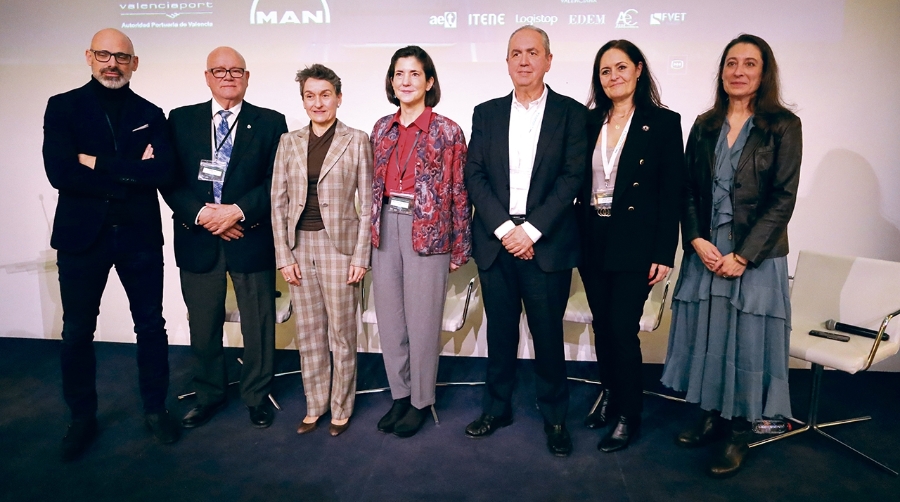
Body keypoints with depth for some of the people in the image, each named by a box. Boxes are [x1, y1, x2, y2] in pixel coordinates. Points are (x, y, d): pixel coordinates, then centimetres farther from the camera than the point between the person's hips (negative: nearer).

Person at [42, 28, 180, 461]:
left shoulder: (150, 114, 6)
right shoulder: (62, 107, 2)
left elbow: (162, 172, -11)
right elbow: (59, 172, -13)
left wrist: (98, 163, -14)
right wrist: (130, 173, -14)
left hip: (139, 235, 1)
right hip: (82, 235, 0)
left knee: (151, 326, 9)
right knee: (77, 332, 9)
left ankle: (155, 408, 27)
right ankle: (82, 417, 28)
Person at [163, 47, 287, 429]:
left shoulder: (270, 123, 3)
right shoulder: (181, 120, 8)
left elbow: (277, 181, -4)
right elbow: (170, 179, 1)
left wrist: (239, 210, -16)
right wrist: (201, 214, -14)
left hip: (252, 237, -1)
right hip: (197, 238, 2)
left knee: (258, 324, 7)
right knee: (203, 325, 12)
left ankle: (257, 395, 26)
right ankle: (209, 395, 31)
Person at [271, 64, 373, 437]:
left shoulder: (356, 141, -1)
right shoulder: (289, 142, 8)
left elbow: (367, 203, -2)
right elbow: (278, 202, 7)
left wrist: (361, 256, -8)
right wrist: (283, 256, 0)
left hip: (339, 245, -3)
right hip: (299, 246, 3)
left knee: (342, 334, 6)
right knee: (308, 334, 12)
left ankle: (341, 409, 23)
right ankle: (314, 406, 28)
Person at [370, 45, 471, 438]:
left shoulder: (447, 131, -3)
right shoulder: (382, 128, 11)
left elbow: (459, 191, -3)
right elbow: (375, 184, 15)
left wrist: (460, 247, -4)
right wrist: (373, 230, 11)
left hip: (428, 230, -5)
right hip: (386, 228, 5)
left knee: (422, 319, 2)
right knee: (389, 316, 10)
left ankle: (421, 401, 20)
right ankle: (399, 394, 26)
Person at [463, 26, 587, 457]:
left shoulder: (571, 113, 3)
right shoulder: (486, 113, 9)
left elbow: (572, 178, -5)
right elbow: (473, 175, 2)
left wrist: (531, 230, -13)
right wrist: (504, 229, -10)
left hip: (548, 243, -2)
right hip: (495, 241, 2)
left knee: (548, 335, 7)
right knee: (500, 332, 12)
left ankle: (555, 416, 24)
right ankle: (497, 407, 29)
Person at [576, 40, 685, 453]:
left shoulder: (663, 122, -3)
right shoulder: (590, 121, 8)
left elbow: (671, 193, -5)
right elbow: (579, 183, 7)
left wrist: (664, 253, -10)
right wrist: (575, 237, 1)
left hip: (635, 243, -4)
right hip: (592, 241, 4)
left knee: (623, 328, -3)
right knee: (601, 325, 12)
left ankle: (628, 415, 16)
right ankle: (610, 397, 32)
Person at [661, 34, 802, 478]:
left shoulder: (783, 126, -2)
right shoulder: (705, 125, 9)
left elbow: (783, 199, -8)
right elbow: (688, 190, 6)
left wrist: (743, 256, -14)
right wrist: (697, 241, -9)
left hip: (755, 257, -3)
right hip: (704, 253, 4)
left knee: (746, 342, 4)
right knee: (706, 337, 10)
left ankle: (738, 434, 19)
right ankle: (711, 416, 27)